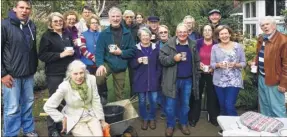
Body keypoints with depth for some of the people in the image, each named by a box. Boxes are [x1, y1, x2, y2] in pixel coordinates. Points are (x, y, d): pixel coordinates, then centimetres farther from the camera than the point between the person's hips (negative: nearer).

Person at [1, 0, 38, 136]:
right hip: (11, 74, -5)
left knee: (28, 103, 14)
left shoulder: (32, 26, 8)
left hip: (28, 74, 5)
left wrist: (34, 67, 12)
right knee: (12, 107, 2)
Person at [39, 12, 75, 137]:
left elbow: (72, 49, 27)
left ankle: (64, 124, 26)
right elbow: (42, 55, -12)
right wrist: (61, 55, -18)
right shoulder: (47, 36, -5)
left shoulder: (67, 34, 13)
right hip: (54, 74, -5)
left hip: (68, 72, 5)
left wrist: (72, 52, 6)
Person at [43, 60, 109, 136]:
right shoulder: (64, 87, -21)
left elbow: (96, 101, -3)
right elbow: (48, 107, -13)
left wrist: (102, 120, 2)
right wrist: (63, 119, -8)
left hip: (91, 115, 3)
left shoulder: (91, 79, -13)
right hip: (75, 120, -2)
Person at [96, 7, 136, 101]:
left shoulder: (127, 34, 0)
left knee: (119, 93, 13)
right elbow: (99, 51, -12)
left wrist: (121, 52, -14)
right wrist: (100, 64, -28)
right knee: (98, 79, -33)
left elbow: (133, 51, 1)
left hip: (121, 67, 2)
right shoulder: (103, 34, -4)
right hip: (107, 63, -2)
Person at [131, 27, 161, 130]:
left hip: (153, 80, 1)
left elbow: (159, 65, 7)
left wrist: (157, 76, -1)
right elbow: (132, 65, 1)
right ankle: (144, 119, 26)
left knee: (153, 100, 3)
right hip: (140, 80, -1)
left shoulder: (156, 48, 3)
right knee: (142, 101, 6)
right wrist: (138, 61, -19)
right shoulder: (136, 48, -1)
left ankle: (152, 118, 25)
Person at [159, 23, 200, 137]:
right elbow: (161, 58, -9)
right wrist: (173, 58, -23)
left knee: (185, 104, 15)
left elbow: (196, 62, 11)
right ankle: (170, 125, 22)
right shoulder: (169, 44, -6)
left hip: (187, 80, 3)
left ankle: (183, 124, 32)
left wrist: (197, 77, 8)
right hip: (172, 80, -3)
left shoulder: (192, 45, 4)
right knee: (171, 105, 4)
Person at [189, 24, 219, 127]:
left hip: (212, 73, 1)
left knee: (212, 95, 8)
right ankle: (193, 118, 16)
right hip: (199, 73, 0)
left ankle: (213, 118, 23)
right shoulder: (198, 43, -1)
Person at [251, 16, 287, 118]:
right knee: (264, 106, 20)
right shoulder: (261, 39, 9)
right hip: (261, 78, 8)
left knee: (277, 108, -2)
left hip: (274, 80, -8)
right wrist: (255, 62, 6)